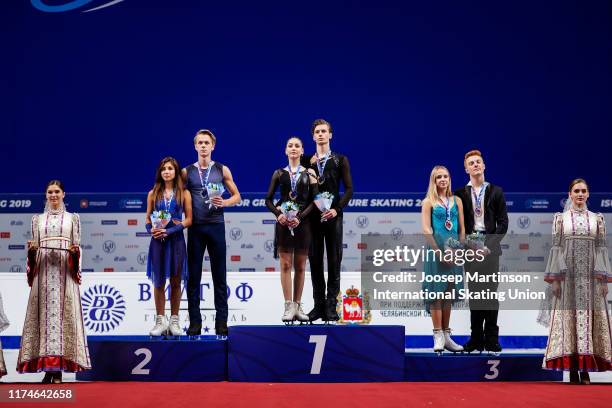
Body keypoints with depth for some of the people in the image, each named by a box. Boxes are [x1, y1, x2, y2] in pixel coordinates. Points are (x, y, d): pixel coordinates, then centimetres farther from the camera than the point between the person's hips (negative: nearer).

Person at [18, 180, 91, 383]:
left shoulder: (72, 218, 12)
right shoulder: (38, 219, 16)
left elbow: (77, 245, 9)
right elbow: (34, 246, 15)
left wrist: (75, 251, -12)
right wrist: (31, 249, -7)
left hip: (65, 270, -2)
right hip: (43, 270, 2)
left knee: (63, 312, -8)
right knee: (44, 312, -5)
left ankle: (59, 369, -10)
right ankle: (47, 367, -3)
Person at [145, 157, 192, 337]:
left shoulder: (183, 193, 3)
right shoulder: (153, 194, 8)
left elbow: (189, 219, -1)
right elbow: (148, 218, 10)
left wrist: (169, 230, -13)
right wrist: (151, 229, -12)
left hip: (176, 240, -1)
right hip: (158, 241, 1)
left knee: (175, 281, 3)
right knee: (159, 282, 3)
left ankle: (174, 321, 11)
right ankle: (160, 321, 9)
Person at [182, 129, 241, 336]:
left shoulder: (222, 170, 6)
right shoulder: (187, 172, 7)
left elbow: (236, 196, 10)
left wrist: (223, 203, -9)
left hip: (216, 226, 0)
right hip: (195, 227, 0)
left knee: (220, 276, 2)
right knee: (193, 276, 1)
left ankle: (221, 321, 6)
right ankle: (195, 321, 7)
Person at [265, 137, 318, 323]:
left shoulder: (309, 173, 6)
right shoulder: (279, 173, 8)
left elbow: (314, 200, -1)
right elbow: (268, 199, 7)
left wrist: (300, 217, -14)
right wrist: (278, 214, -11)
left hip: (302, 222, 0)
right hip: (284, 222, 0)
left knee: (300, 266, 2)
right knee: (286, 265, -4)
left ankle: (298, 306, 6)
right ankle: (289, 307, -5)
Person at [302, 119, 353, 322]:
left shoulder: (340, 160, 5)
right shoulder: (306, 161, 9)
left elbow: (348, 188, 1)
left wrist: (336, 209, -11)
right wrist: (310, 166, -7)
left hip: (332, 216, -2)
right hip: (312, 217, 2)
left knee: (334, 261, -1)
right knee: (315, 260, 3)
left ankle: (331, 306, 3)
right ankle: (318, 304, 9)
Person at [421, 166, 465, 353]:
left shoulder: (457, 201, 12)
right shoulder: (428, 202, 0)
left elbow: (461, 228, 10)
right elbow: (426, 230, -7)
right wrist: (439, 252, -13)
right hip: (436, 249, -4)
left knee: (448, 293, 8)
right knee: (436, 292, -4)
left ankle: (447, 335, 13)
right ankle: (438, 336, -2)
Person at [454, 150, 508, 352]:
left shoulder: (495, 192, 6)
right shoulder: (461, 194, 7)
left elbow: (503, 223, 2)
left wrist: (490, 245, -9)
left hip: (490, 246, -1)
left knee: (491, 292, -3)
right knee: (474, 293, 3)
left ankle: (491, 339, 2)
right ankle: (476, 338, 7)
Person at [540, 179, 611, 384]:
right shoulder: (560, 218, 6)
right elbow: (556, 247, 1)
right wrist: (554, 278, -6)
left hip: (590, 276, 1)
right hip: (568, 276, -1)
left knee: (589, 318, -1)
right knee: (568, 318, -4)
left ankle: (586, 369, 2)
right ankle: (572, 369, -1)